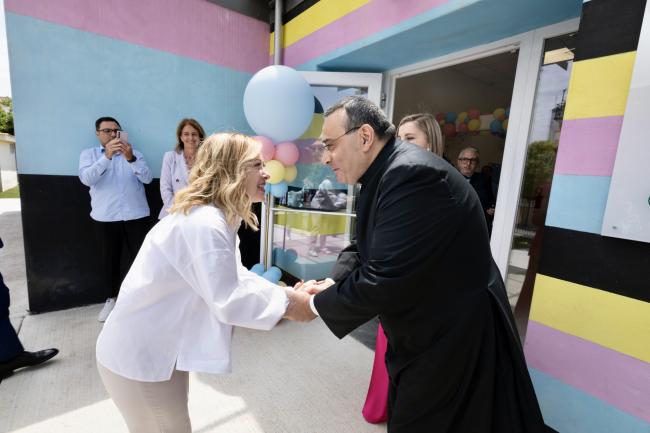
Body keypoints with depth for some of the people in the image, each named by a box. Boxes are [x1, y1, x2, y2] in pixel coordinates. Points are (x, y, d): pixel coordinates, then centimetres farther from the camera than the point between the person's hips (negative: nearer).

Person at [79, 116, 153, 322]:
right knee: (110, 259, 11)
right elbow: (86, 179, -12)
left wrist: (130, 158, -23)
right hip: (106, 218, 0)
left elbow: (147, 178, -7)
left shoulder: (134, 153, 9)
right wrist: (107, 156, -25)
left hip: (136, 215, 0)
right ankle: (112, 297, 29)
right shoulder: (89, 153, 7)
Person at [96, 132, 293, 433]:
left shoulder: (217, 218, 2)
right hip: (139, 356, -9)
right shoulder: (204, 224, -31)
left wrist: (286, 292, -6)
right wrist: (289, 303, -20)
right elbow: (228, 302, -31)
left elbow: (234, 276, 4)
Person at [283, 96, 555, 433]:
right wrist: (332, 284, -11)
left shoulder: (412, 174, -30)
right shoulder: (385, 173, 1)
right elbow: (364, 247, 6)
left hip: (456, 340, -8)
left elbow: (384, 282, -31)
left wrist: (316, 304, -17)